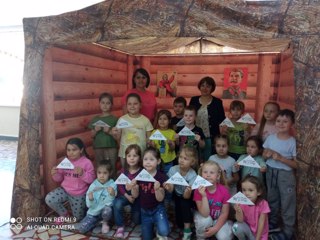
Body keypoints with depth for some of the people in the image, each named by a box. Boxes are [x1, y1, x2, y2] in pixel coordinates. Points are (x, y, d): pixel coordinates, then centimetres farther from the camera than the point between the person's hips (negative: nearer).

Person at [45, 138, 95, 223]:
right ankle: (64, 214, 5)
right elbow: (60, 179, 3)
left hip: (79, 194, -3)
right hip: (64, 190, 3)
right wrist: (55, 175, -19)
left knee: (78, 218, 7)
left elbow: (91, 179, -17)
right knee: (49, 199, -23)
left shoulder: (87, 162, -16)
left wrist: (82, 173, -34)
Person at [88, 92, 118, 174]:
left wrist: (109, 131, -19)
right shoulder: (95, 119, 6)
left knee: (111, 169, -2)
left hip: (111, 148, -3)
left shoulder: (114, 119, -1)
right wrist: (95, 130, -10)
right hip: (98, 148, 3)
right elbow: (92, 135, 9)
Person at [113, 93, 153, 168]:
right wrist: (115, 134, -21)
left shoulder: (145, 120, -4)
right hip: (125, 153, 0)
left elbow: (149, 137, 1)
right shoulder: (122, 119, -4)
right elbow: (118, 138, 0)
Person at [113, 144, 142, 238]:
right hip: (125, 194, 1)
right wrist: (127, 195, -18)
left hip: (137, 196, -1)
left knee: (136, 221, 8)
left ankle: (133, 209, 43)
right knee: (117, 204, -33)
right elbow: (120, 185, -5)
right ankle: (120, 227, -10)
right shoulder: (124, 170, -7)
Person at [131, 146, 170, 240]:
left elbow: (160, 199, -17)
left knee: (164, 231, -26)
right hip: (144, 211, 3)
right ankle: (152, 224, 43)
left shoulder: (162, 177, -18)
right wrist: (134, 187, -24)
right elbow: (135, 195, -4)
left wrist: (157, 189, -37)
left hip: (157, 209, -3)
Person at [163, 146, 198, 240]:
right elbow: (171, 190, -20)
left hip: (188, 198, -1)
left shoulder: (193, 175, -27)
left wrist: (188, 192, -52)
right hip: (177, 196, 2)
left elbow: (186, 197, -30)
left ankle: (187, 231, -15)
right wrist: (168, 187, -43)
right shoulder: (173, 170, -21)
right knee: (179, 224, -8)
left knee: (184, 203, -32)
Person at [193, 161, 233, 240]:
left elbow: (224, 213, -12)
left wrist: (215, 228, -19)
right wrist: (204, 196, -38)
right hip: (204, 217, 0)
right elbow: (205, 214, -26)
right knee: (205, 221, -33)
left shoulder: (224, 191, -19)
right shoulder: (199, 190, -21)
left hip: (219, 219, 0)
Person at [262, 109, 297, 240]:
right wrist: (267, 154, -14)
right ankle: (272, 223, 41)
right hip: (271, 172, 5)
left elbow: (296, 164, -14)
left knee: (287, 202, 5)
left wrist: (281, 158, -25)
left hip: (285, 175, -4)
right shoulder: (270, 138, -2)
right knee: (272, 199, 21)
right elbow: (264, 155, 8)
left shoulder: (293, 142, -14)